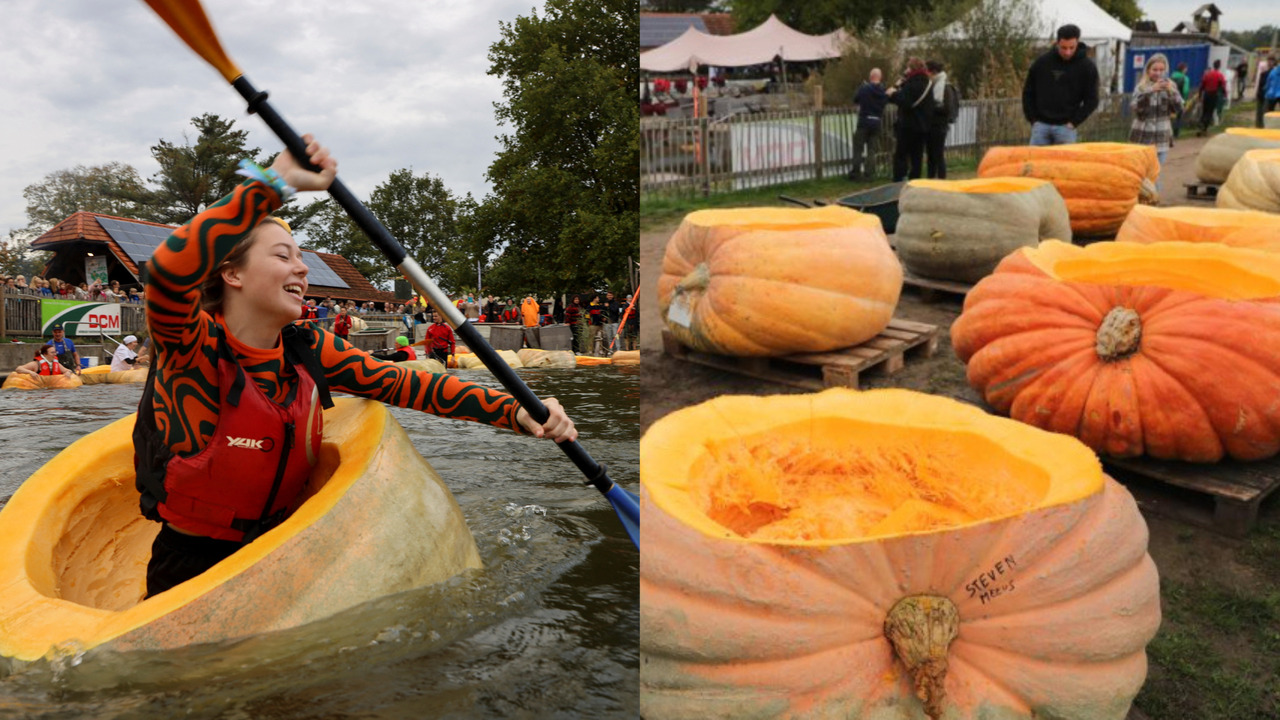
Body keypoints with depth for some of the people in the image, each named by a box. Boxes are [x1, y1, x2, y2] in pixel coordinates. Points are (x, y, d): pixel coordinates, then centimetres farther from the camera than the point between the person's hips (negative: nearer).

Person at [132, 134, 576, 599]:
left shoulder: (309, 349, 1)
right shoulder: (194, 345, -15)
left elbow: (403, 384, -4)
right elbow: (169, 273, -37)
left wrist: (515, 412, -16)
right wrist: (274, 182, -36)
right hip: (190, 572, -4)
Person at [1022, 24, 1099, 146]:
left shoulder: (1087, 67, -1)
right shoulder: (1042, 62, 2)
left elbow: (1091, 100, 0)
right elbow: (1028, 92, 9)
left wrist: (1074, 122, -7)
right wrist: (1033, 119, 2)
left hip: (1066, 127, -1)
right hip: (1041, 125, 2)